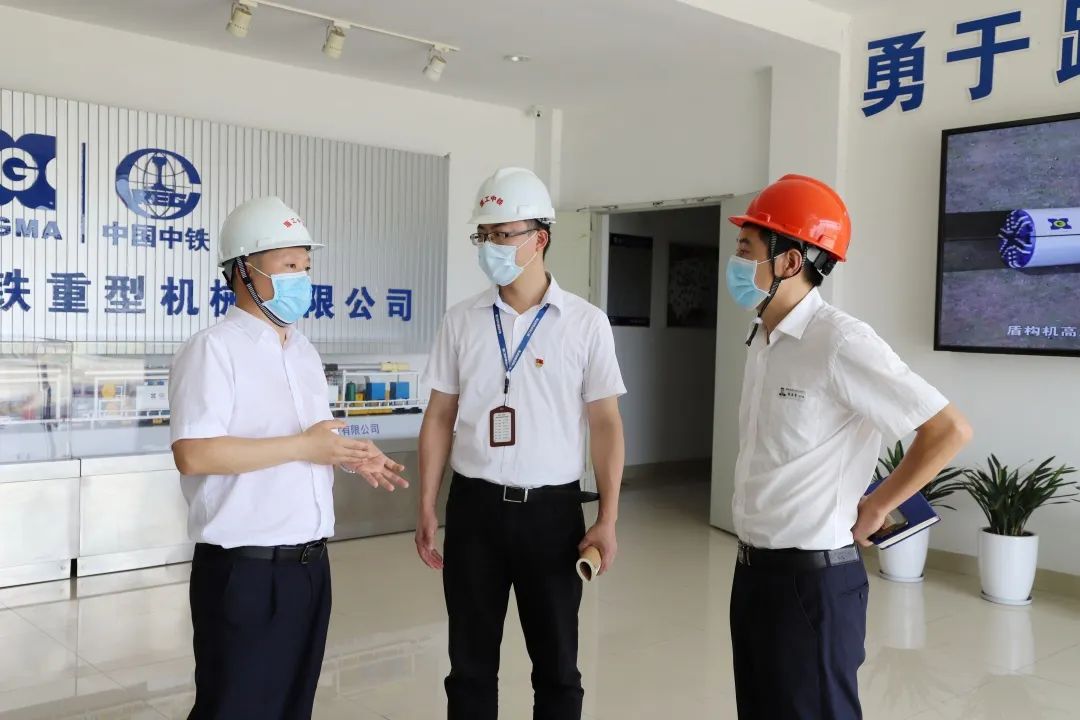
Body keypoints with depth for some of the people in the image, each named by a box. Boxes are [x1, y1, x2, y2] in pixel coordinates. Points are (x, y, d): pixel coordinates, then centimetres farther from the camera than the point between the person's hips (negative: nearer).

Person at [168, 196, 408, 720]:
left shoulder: (305, 352, 13)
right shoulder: (212, 349, -13)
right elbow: (194, 454, -24)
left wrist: (351, 457, 0)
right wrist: (304, 446, -21)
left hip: (309, 564, 8)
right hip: (244, 570, -8)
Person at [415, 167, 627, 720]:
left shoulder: (587, 324, -3)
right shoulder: (461, 322, 2)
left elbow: (606, 423, -2)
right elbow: (440, 417, 6)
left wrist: (607, 519, -7)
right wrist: (426, 508, 2)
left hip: (552, 509, -1)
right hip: (475, 506, 2)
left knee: (556, 665, 13)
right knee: (470, 664, 13)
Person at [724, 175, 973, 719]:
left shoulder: (839, 343, -18)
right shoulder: (762, 342, 6)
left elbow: (950, 431, -17)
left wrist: (874, 508, -8)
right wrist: (751, 558, 11)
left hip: (813, 579, -8)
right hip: (752, 570, 8)